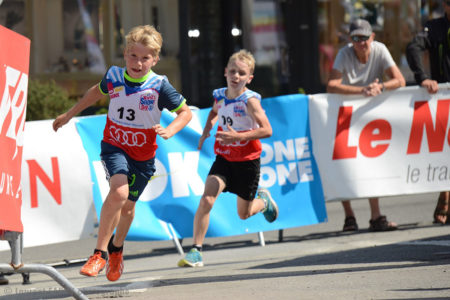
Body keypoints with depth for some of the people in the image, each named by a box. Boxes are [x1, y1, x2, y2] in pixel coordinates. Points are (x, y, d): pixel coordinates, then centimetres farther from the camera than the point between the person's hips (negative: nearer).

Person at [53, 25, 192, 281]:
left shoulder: (159, 86, -17)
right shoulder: (114, 77, -9)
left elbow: (186, 111, -9)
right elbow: (97, 92, 14)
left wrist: (170, 131, -29)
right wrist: (69, 115, 22)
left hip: (143, 155, 1)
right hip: (114, 147, -1)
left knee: (128, 206, 15)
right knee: (119, 192, -27)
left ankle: (117, 247, 47)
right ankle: (100, 253, -18)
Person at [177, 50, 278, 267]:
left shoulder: (250, 100, -19)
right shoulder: (219, 95, -3)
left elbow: (267, 130, -26)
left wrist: (238, 136, -35)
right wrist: (206, 131, 7)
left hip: (247, 160, -3)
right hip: (224, 158, 3)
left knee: (244, 214, 11)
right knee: (206, 199, -20)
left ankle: (263, 200, 48)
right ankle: (196, 251, -16)